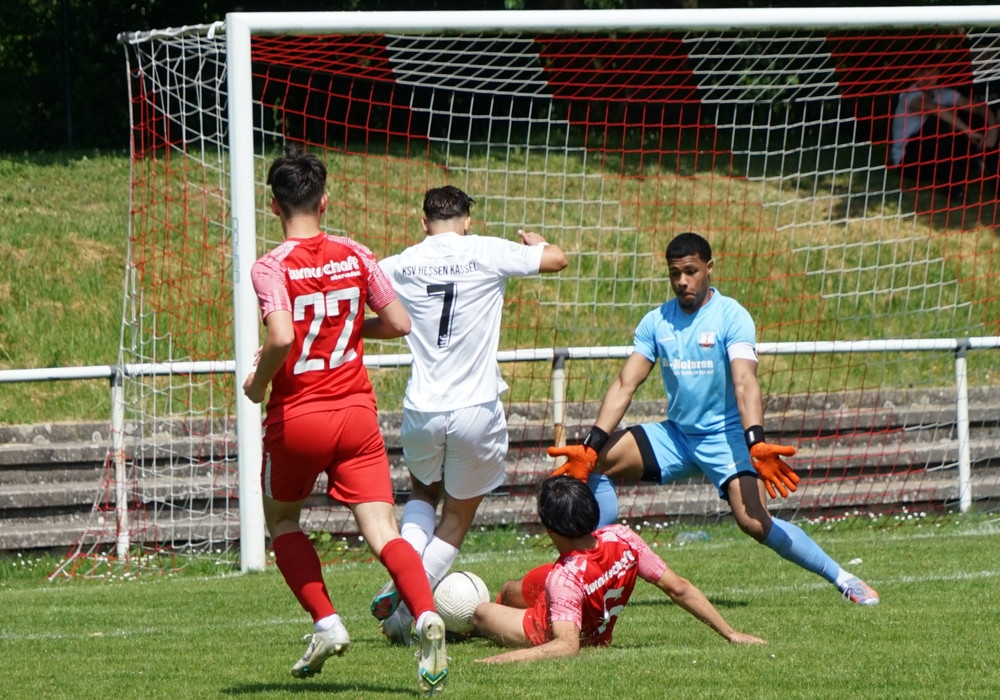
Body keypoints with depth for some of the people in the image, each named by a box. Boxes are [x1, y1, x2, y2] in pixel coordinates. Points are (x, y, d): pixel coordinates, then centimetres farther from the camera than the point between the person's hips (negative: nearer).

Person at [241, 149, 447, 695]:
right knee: (382, 530, -5)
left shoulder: (271, 268, -10)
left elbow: (281, 338, -25)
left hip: (296, 417, -3)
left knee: (280, 520, 23)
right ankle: (426, 615, -31)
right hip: (356, 411, 3)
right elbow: (399, 323, 7)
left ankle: (326, 624, 12)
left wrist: (257, 383, -7)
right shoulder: (355, 257, 3)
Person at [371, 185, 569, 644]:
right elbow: (556, 259, 9)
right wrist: (534, 241, 30)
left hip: (421, 412, 2)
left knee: (423, 491, 29)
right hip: (476, 412, -2)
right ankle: (408, 606, 3)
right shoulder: (488, 253, -4)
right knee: (458, 516, 14)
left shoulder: (401, 266, 2)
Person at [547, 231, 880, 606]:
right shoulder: (655, 322, 2)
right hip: (675, 434, 5)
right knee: (595, 460, -11)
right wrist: (590, 445, -14)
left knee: (755, 522, -24)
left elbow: (744, 383, -25)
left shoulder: (731, 317, -13)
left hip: (725, 435, -5)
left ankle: (842, 578, -11)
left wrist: (756, 443, -41)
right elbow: (625, 385, -2)